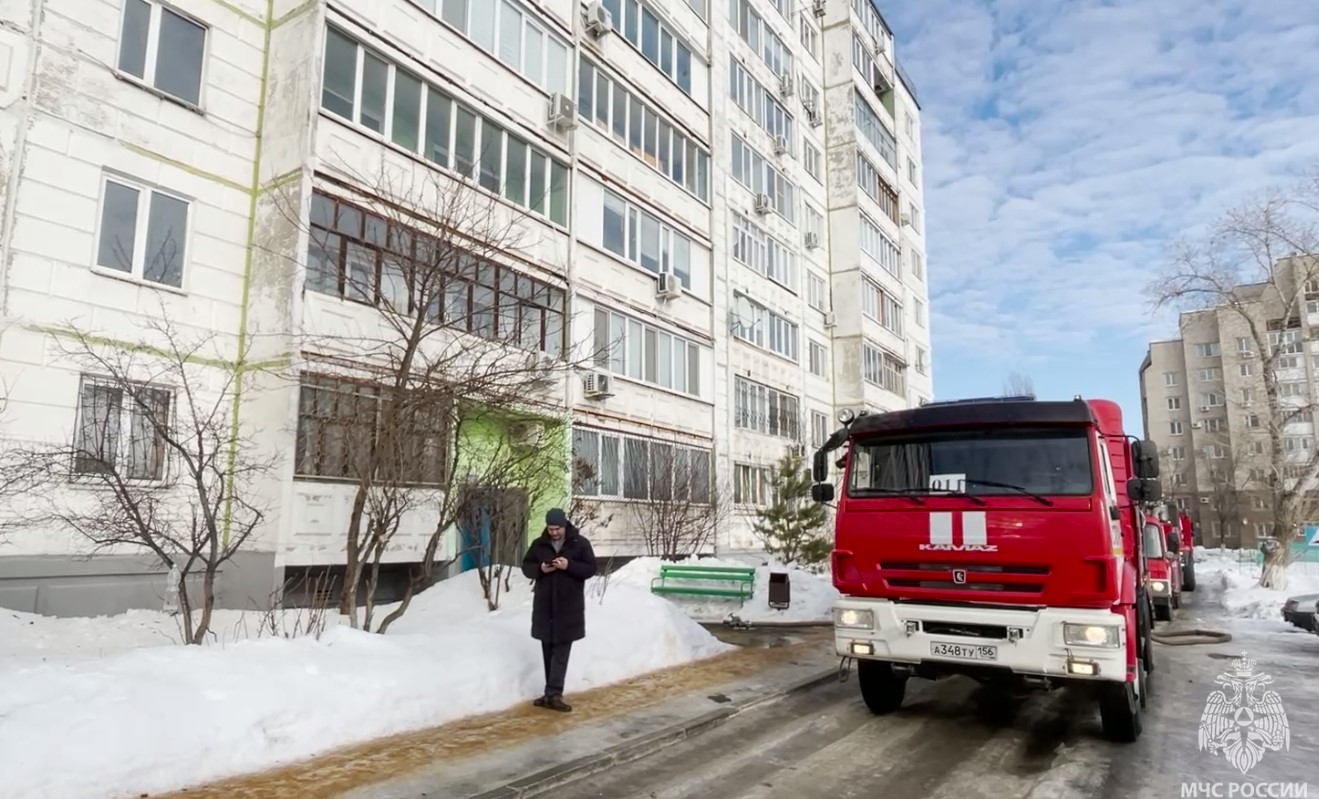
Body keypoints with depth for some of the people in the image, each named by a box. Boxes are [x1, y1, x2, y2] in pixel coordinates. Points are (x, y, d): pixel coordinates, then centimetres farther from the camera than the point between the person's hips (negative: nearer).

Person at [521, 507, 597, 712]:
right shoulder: (539, 544, 3)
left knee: (561, 652, -6)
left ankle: (553, 694, -7)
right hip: (544, 606, 3)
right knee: (548, 651, 9)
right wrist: (540, 569, -13)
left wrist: (569, 566, -20)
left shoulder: (580, 543, -4)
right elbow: (526, 567, 9)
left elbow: (591, 569, -4)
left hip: (569, 608, -3)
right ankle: (552, 694, 17)